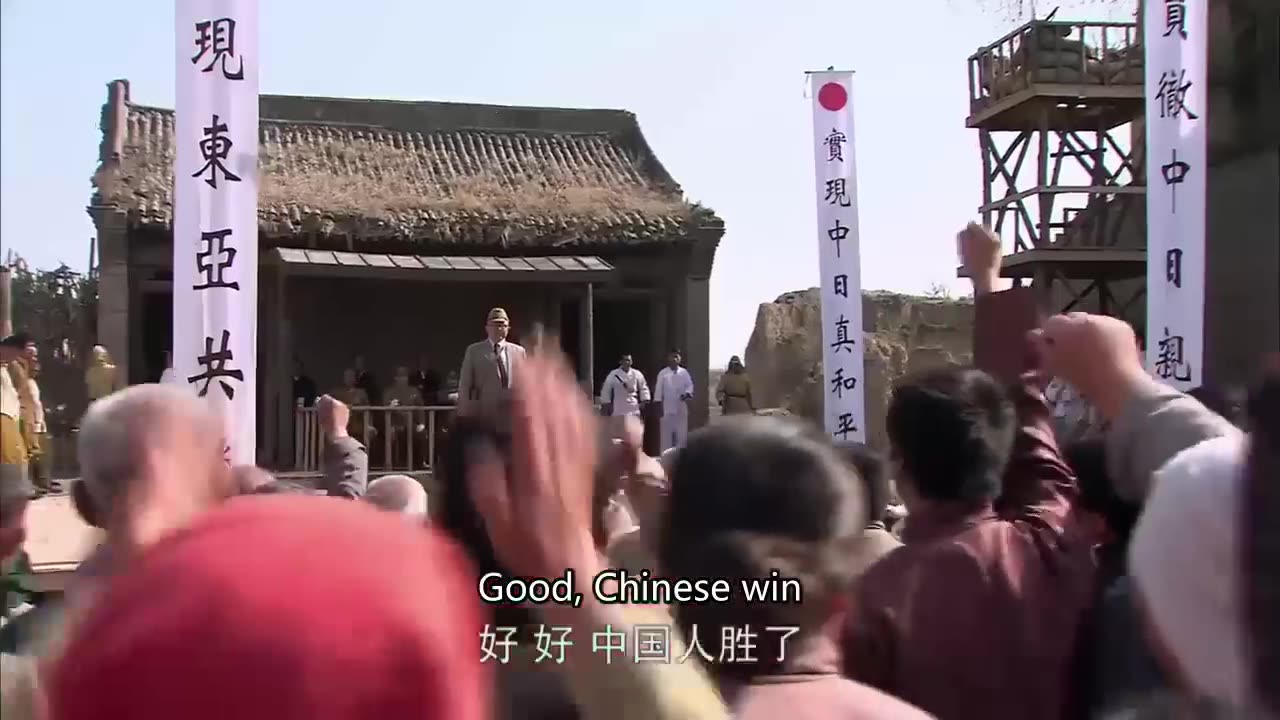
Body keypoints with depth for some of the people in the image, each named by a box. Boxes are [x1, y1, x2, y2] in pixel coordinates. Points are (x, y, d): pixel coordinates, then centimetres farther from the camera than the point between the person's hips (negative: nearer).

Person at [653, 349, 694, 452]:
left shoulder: (684, 372, 5)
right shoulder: (663, 373, -2)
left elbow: (690, 385, 6)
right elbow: (658, 389, -3)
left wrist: (687, 393, -16)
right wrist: (658, 405, -7)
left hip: (681, 407, 2)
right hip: (667, 408, -2)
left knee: (682, 433, 6)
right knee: (666, 433, -1)